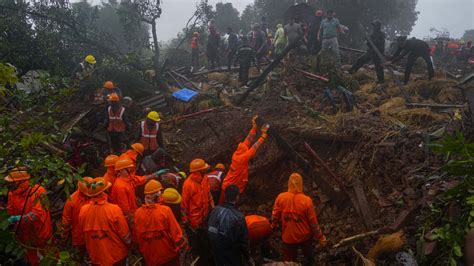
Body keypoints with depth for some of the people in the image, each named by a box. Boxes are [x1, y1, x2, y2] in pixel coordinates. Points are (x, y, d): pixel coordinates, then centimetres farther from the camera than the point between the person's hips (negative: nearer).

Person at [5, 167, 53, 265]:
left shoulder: (36, 193, -32)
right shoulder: (12, 194, -12)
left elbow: (37, 213, -37)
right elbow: (10, 211, 1)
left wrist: (20, 218, -42)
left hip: (39, 229, -5)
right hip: (25, 231, 5)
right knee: (31, 251, 26)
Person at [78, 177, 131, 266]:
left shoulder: (83, 210, -15)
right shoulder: (114, 209, -26)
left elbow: (83, 233, 1)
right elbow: (125, 234, -16)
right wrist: (129, 244, 5)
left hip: (96, 258, 3)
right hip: (116, 257, -3)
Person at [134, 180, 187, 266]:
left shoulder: (138, 213, -11)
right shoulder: (165, 210, -21)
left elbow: (136, 236, -1)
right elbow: (175, 231, -18)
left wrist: (141, 250, 15)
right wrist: (182, 245, -5)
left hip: (149, 256, 3)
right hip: (168, 255, -2)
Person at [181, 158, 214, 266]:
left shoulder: (204, 178, -6)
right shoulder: (188, 184, -27)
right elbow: (184, 205, -20)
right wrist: (186, 222, -15)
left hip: (205, 218, 7)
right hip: (194, 222, -7)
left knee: (207, 242, 24)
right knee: (196, 245, 14)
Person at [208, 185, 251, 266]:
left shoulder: (215, 210, -9)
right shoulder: (238, 217, -26)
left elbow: (209, 231, 1)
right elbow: (243, 240, -18)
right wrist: (248, 258, -4)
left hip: (216, 251, 5)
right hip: (232, 256, -5)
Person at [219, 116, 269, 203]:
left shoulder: (237, 154, -3)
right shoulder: (241, 158, -25)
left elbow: (247, 141, -1)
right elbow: (253, 149, -27)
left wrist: (254, 127, -3)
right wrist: (263, 136, -24)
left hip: (229, 186, 9)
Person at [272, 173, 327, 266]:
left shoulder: (280, 197, -17)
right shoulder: (307, 201, -22)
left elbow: (275, 215, -4)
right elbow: (313, 222, -14)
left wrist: (274, 225, 18)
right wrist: (320, 236, 1)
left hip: (288, 237, 1)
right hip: (305, 236, -1)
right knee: (309, 257, 28)